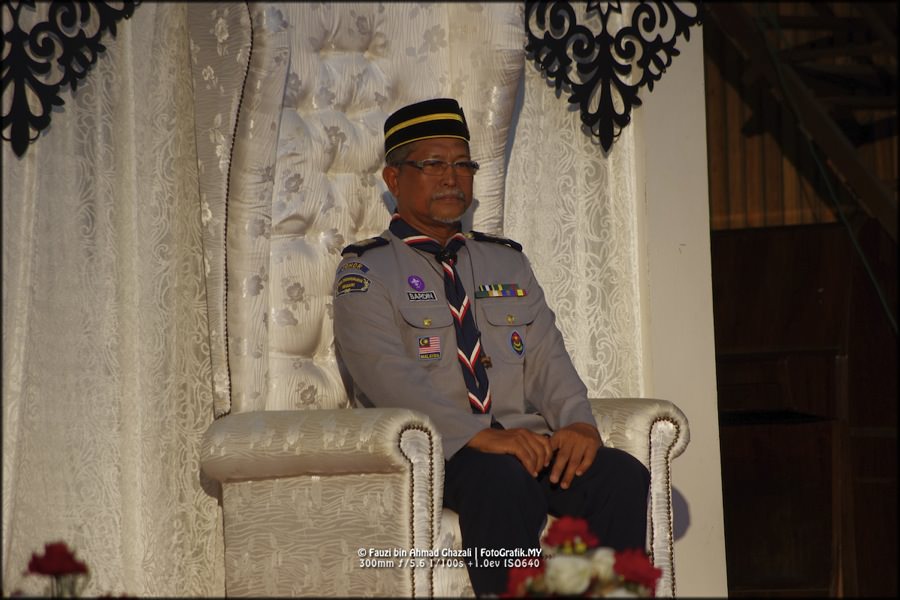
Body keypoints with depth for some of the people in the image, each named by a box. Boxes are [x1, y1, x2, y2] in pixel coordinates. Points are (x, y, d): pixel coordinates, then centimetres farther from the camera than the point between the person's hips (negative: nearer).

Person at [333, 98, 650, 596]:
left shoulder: (507, 262, 23)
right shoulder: (365, 270, 4)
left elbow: (546, 359, 12)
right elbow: (387, 374, -11)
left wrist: (577, 423, -11)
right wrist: (481, 437, -24)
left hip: (528, 441, 5)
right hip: (428, 452, -5)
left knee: (622, 477, -24)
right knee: (503, 480, -37)